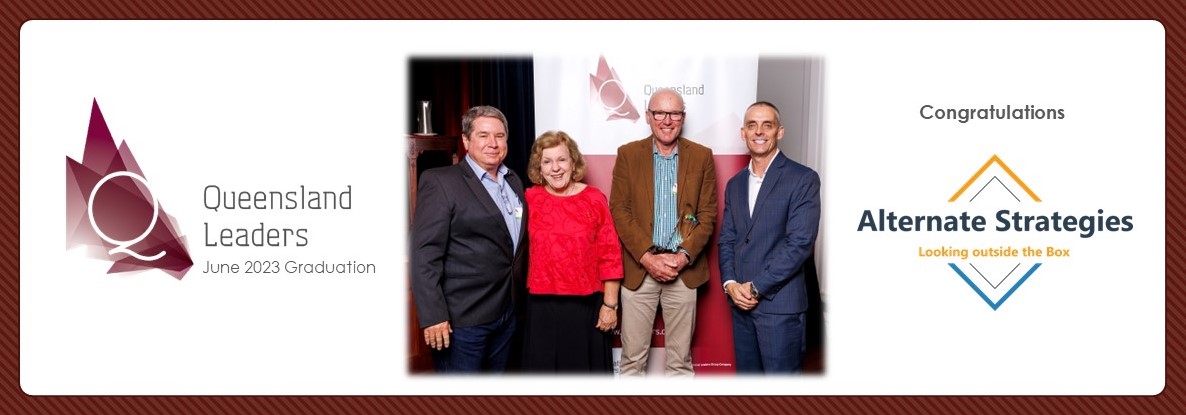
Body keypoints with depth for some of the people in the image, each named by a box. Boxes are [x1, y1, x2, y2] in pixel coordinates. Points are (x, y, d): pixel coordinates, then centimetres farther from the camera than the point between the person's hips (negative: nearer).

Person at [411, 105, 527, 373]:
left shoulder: (514, 182, 13)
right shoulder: (440, 182, -9)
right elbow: (425, 255, -15)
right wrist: (432, 316, -20)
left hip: (506, 312, 7)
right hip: (462, 319, -7)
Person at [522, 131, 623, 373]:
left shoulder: (594, 200, -2)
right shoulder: (529, 200, 2)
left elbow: (610, 255, -2)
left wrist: (610, 304, -5)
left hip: (586, 305, -1)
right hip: (542, 306, 1)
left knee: (585, 369, 10)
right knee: (544, 369, 10)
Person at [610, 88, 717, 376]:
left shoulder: (702, 157, 5)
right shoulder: (628, 154, 3)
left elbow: (708, 214, 3)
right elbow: (619, 211, -2)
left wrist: (683, 256, -11)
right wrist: (648, 257, -12)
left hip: (684, 268, 1)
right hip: (638, 268, 0)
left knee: (680, 358, 7)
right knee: (633, 356, 3)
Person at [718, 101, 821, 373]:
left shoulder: (803, 179, -5)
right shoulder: (735, 184, 15)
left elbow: (800, 243, -13)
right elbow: (726, 240, 14)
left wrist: (756, 287, -13)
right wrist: (730, 284, -4)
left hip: (779, 305, -6)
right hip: (740, 302, 6)